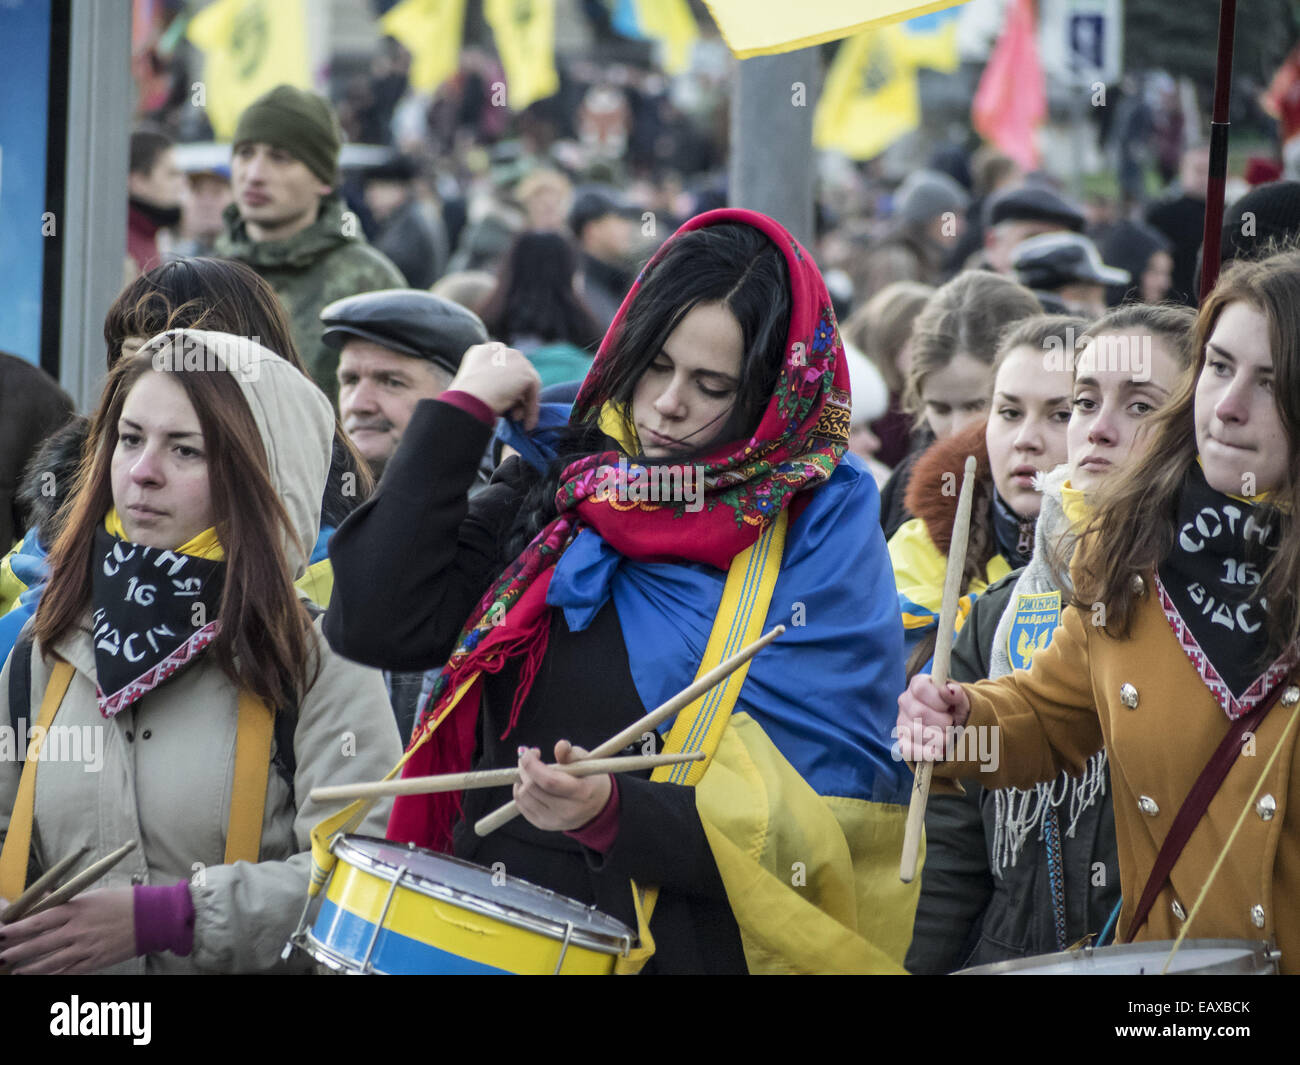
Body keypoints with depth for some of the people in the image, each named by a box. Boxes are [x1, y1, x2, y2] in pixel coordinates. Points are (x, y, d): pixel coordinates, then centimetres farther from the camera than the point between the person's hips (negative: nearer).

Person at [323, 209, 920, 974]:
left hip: (693, 946, -4)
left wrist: (618, 814, -27)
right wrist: (461, 414, -3)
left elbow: (811, 819, -13)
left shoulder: (821, 532, -6)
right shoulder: (561, 486, 6)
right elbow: (377, 624, -5)